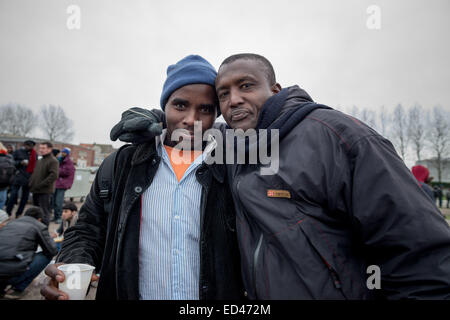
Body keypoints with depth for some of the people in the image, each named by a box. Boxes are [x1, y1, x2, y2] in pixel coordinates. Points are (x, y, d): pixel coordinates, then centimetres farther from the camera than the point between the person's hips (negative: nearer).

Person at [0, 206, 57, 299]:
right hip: (12, 273, -6)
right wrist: (50, 239, 28)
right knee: (47, 255, 13)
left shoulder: (11, 222, 21)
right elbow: (52, 251, 6)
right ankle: (18, 288, 6)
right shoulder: (39, 226, 5)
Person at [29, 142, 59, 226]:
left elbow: (54, 175, -20)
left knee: (44, 213, -5)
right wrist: (31, 184, 10)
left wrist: (41, 185, -19)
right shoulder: (39, 161, 18)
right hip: (35, 191, 9)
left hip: (44, 191, -9)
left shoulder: (53, 161, -10)